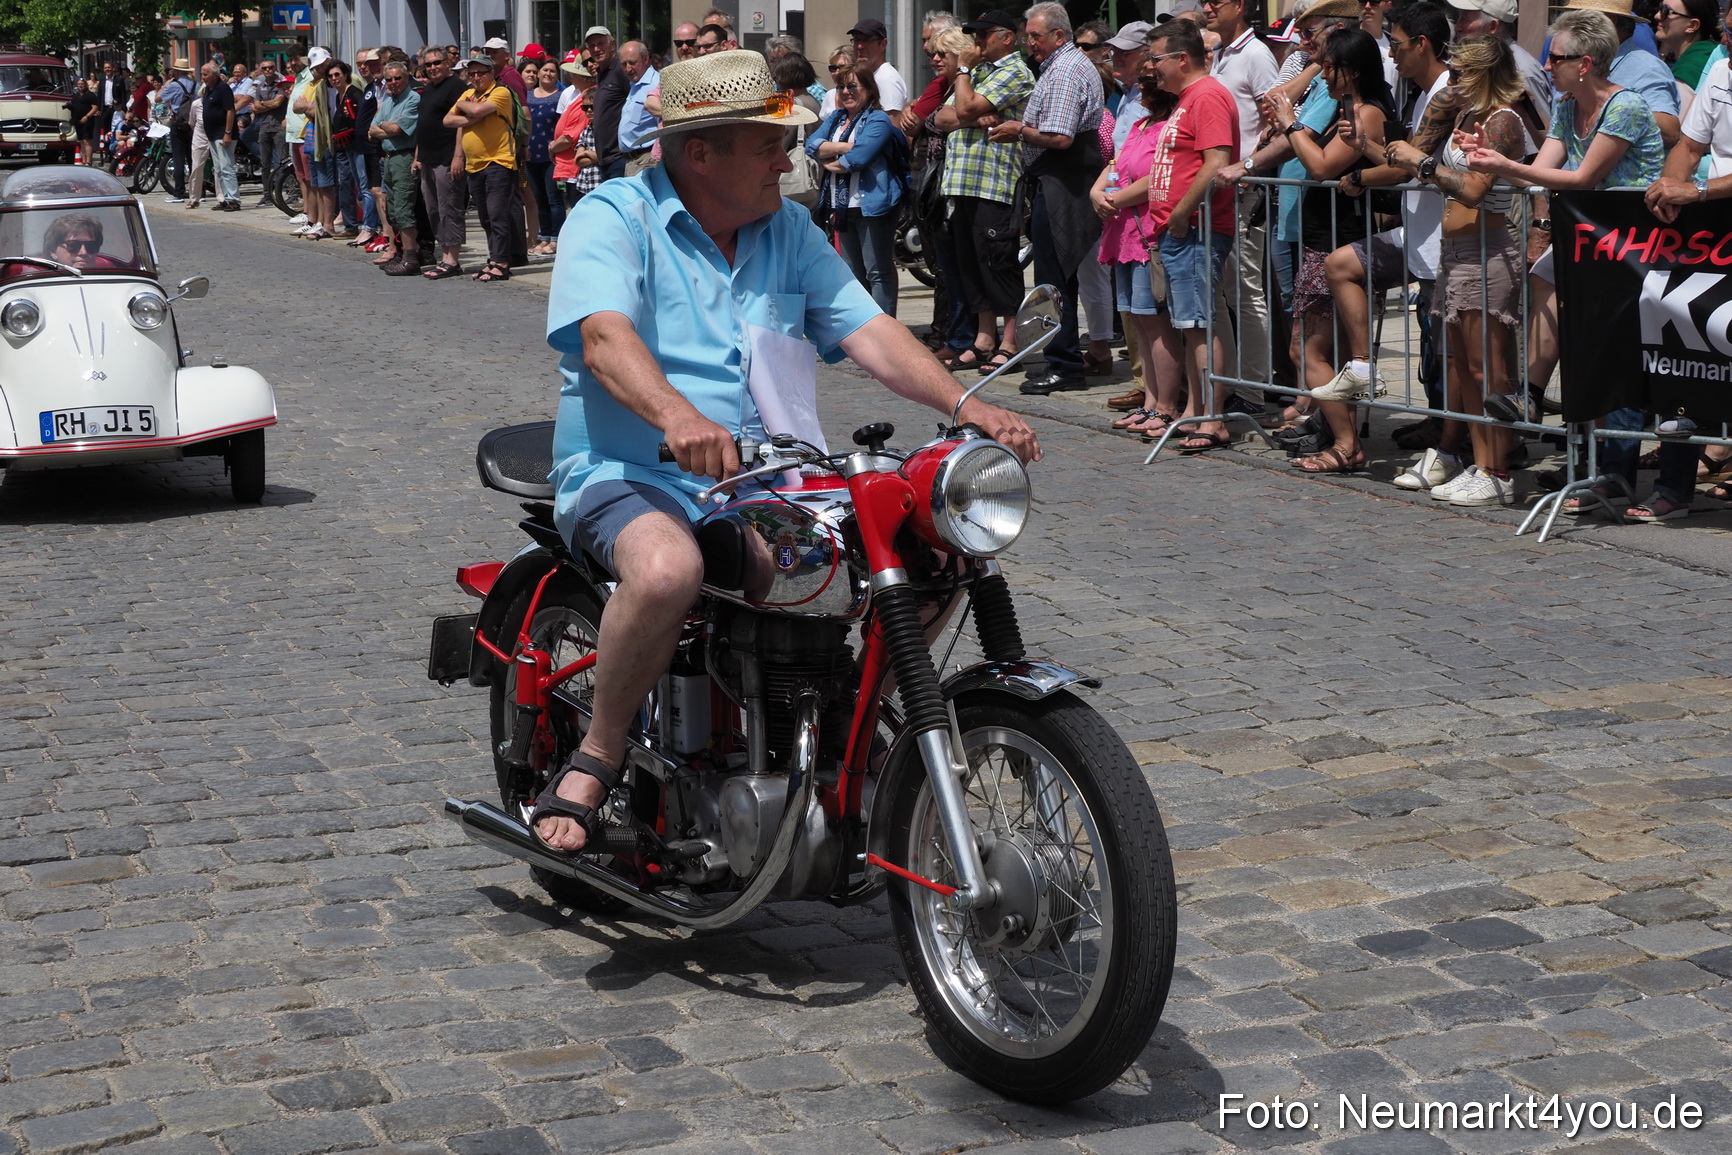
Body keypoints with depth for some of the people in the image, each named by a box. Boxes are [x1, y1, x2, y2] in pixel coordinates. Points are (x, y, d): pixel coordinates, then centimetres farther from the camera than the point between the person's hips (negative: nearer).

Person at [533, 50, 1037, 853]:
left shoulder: (789, 230, 14)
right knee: (667, 569, -40)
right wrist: (676, 417, -45)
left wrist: (964, 406, -13)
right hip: (631, 478, -6)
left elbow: (869, 332, 5)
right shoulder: (615, 217, -5)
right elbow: (604, 336, -23)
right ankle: (597, 754, -16)